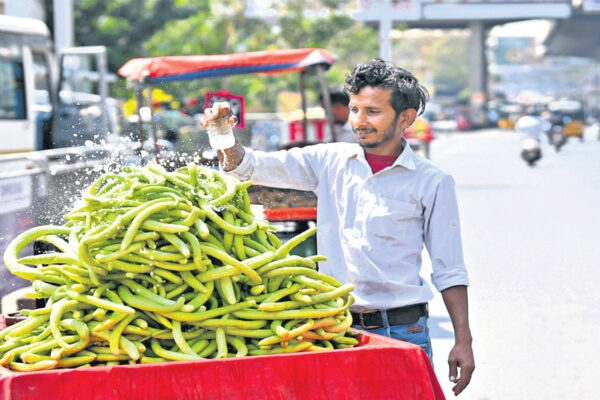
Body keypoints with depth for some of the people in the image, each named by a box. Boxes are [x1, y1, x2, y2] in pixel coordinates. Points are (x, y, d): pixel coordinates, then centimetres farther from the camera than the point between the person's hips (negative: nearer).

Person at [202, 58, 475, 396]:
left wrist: (463, 342, -3)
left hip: (401, 331, -2)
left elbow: (449, 270, 2)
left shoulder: (432, 182, 1)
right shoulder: (330, 161, 8)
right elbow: (251, 166, 5)